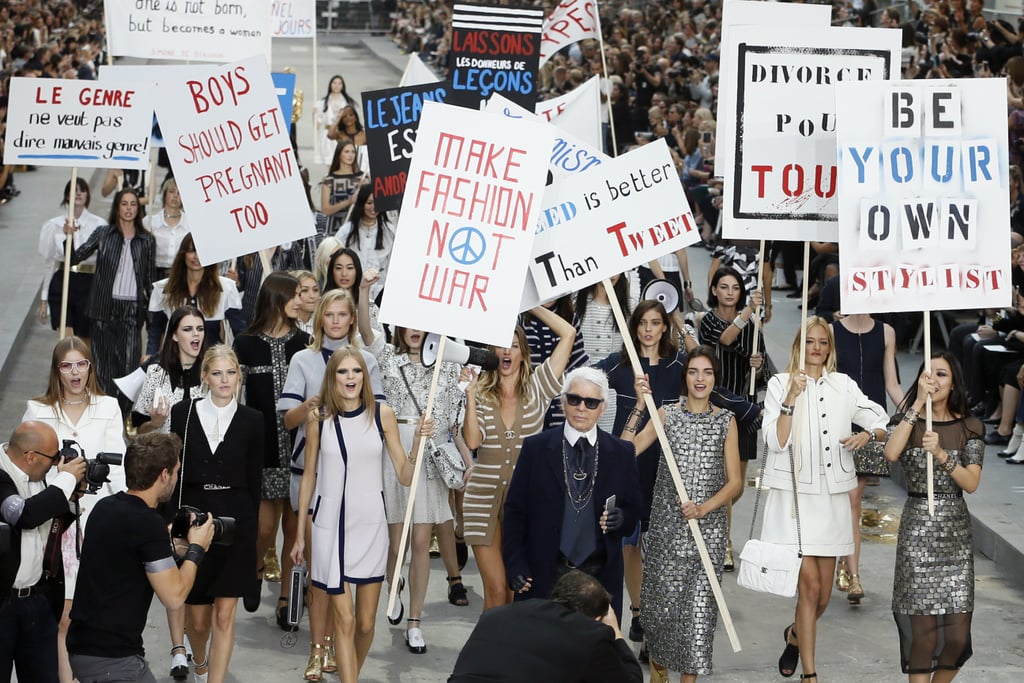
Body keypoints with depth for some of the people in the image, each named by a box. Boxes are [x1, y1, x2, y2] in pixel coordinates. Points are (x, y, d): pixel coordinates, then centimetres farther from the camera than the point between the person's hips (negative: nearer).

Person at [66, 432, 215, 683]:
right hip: (111, 659, -9)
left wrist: (168, 546, 20)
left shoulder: (105, 508, 7)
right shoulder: (148, 523, -19)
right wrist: (196, 549, -2)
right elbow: (173, 597, -15)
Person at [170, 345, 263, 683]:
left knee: (224, 615, -4)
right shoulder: (183, 413, 0)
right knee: (198, 617, 11)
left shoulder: (252, 420, 2)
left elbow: (254, 481, 5)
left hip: (235, 523, 0)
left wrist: (250, 527, 2)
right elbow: (173, 470, 1)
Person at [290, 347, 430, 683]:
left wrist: (419, 441, -18)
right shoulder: (319, 418, -1)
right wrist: (299, 534, 10)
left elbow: (405, 475, -1)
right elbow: (309, 476, 8)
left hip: (370, 525, 1)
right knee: (344, 619, -7)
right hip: (330, 525, -1)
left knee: (365, 623, 7)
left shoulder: (382, 414, -1)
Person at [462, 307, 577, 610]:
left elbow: (568, 333, -3)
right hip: (485, 497, 0)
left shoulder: (536, 388, 4)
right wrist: (470, 396, -13)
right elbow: (472, 441, -10)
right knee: (496, 590, -5)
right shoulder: (481, 392, 5)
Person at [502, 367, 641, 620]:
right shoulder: (535, 448, 4)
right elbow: (515, 510, 4)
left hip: (601, 577, 1)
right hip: (545, 576, -1)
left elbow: (634, 510, 13)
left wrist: (621, 518, -11)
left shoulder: (622, 453, 8)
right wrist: (515, 565, -4)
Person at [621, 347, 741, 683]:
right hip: (667, 525, 0)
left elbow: (734, 481, 2)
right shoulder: (667, 415, 2)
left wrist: (704, 508, -13)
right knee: (661, 600, 3)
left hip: (708, 527, 0)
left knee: (699, 604, -3)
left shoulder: (726, 421, 4)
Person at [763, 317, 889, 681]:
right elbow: (776, 441, -9)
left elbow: (883, 422, 16)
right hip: (794, 495, -4)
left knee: (823, 596, 8)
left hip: (832, 497, 4)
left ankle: (795, 635, 39)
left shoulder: (844, 386, 9)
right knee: (809, 585, -11)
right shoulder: (780, 384, 0)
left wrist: (868, 435, -6)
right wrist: (792, 398, -20)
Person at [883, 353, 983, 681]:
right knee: (922, 627, -3)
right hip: (917, 529, -1)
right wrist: (918, 403, -19)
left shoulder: (969, 428, 4)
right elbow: (891, 453, -20)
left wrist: (941, 454, -21)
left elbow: (971, 483, -6)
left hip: (956, 531, 1)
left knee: (957, 633, -3)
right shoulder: (908, 421, 2)